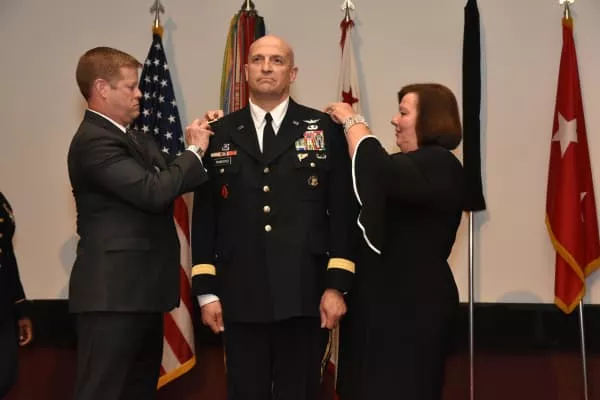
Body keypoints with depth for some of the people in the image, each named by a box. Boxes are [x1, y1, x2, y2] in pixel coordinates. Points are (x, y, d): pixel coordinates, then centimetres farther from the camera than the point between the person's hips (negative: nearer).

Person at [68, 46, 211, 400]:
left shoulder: (131, 138, 17)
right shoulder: (95, 141, -16)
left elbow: (166, 182, 14)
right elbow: (153, 192, -24)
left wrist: (197, 149, 0)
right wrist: (195, 151, -11)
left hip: (139, 289, 10)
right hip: (113, 292, -10)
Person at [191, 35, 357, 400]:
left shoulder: (325, 130, 4)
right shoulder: (220, 134, 9)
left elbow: (343, 212, 0)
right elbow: (205, 216, 7)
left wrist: (337, 285, -6)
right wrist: (206, 290, 2)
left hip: (305, 294, -1)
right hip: (241, 295, 2)